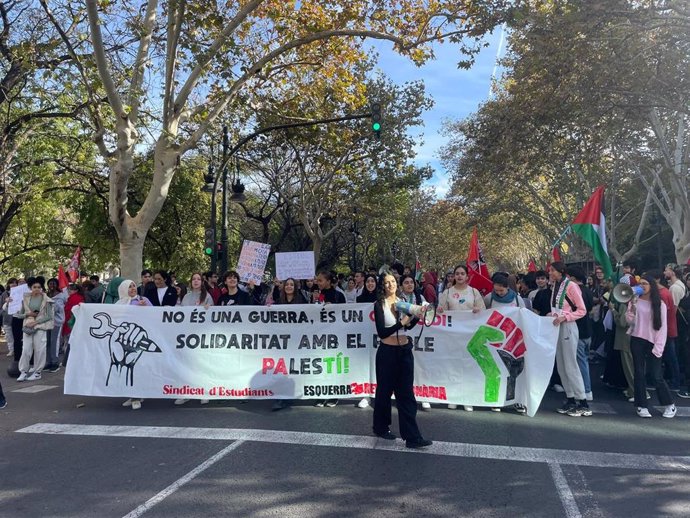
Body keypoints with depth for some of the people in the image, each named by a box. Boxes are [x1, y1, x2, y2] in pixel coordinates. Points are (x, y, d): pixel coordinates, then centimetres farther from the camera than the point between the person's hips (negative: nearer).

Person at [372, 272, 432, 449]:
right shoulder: (379, 305, -10)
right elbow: (381, 333, -17)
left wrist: (417, 316, -2)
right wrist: (401, 323, -21)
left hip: (405, 351, 4)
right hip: (387, 352, -4)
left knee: (406, 393, 5)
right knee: (385, 391, 11)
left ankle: (412, 437, 7)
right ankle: (381, 428, 31)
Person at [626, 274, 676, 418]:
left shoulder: (660, 304, 1)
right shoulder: (634, 301, 5)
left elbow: (662, 326, -2)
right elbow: (630, 321, -1)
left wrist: (658, 347, -9)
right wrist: (631, 307, -14)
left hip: (652, 343, -2)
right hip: (637, 341, 2)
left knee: (657, 376, -2)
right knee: (639, 374, 4)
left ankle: (669, 405, 18)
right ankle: (642, 406, 11)